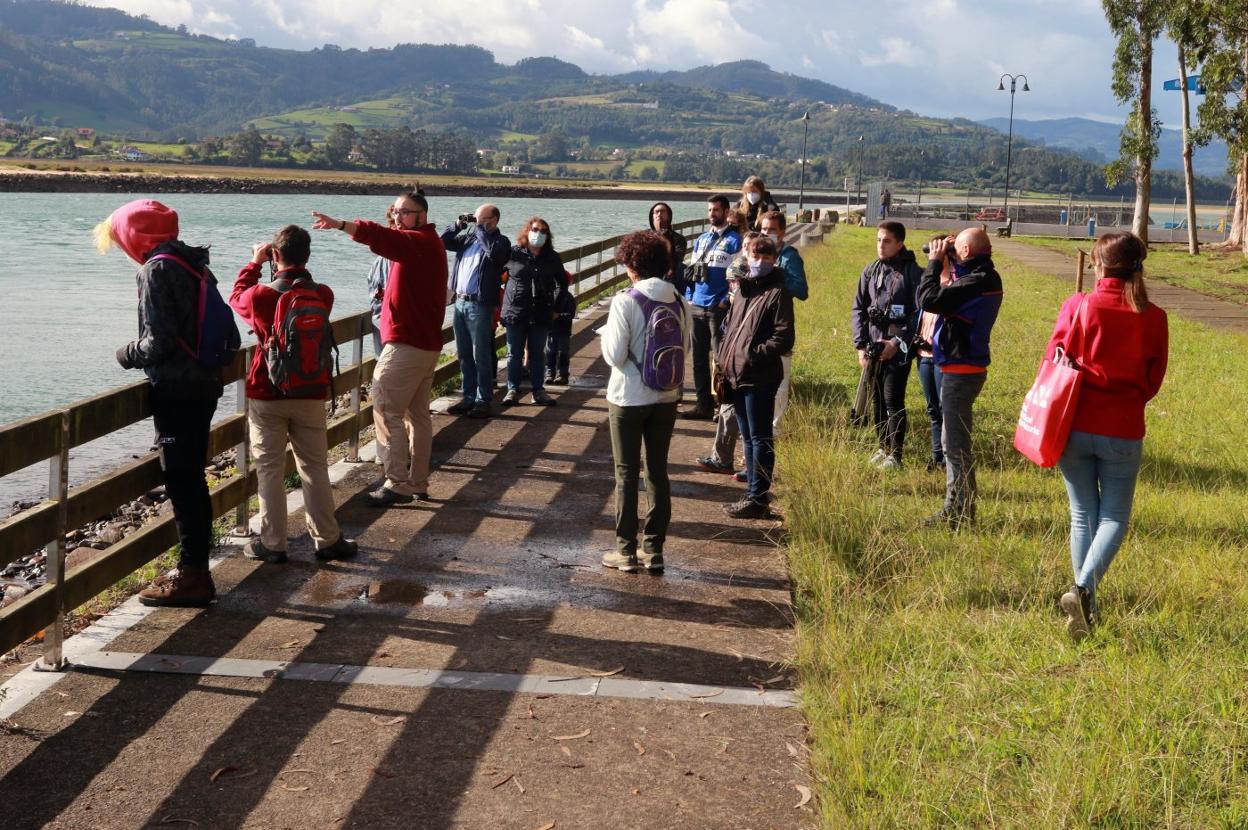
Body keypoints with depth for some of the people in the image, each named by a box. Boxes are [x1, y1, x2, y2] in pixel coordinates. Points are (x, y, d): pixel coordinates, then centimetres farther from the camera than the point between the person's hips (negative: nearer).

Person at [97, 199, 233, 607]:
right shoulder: (194, 264, 13)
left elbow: (160, 340, -20)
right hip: (204, 385, 9)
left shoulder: (156, 270, -14)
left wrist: (128, 355, -1)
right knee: (193, 480, 15)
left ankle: (192, 576, 2)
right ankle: (195, 568, 23)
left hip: (175, 390, -9)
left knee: (181, 482, -3)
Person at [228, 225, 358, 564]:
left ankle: (273, 544, 10)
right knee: (315, 468, 11)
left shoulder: (261, 296, -13)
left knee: (269, 469, 6)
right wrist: (292, 268, 15)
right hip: (311, 395, 2)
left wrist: (255, 263, 19)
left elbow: (237, 298, 10)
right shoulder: (323, 295, -6)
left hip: (267, 395, -2)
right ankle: (328, 540, 15)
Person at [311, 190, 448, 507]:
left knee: (387, 412, -7)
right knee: (418, 414, 14)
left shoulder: (419, 242, -15)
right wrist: (387, 294, 10)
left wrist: (339, 224, -46)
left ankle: (397, 484, -7)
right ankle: (418, 483, 20)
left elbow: (380, 236, -34)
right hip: (427, 343, 11)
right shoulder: (428, 244, 17)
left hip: (406, 345, -11)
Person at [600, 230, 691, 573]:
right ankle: (654, 549, 18)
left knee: (627, 473, 7)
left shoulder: (625, 302, -16)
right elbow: (685, 348, 6)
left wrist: (606, 334, 2)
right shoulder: (678, 303, -2)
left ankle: (626, 550, 12)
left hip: (629, 398, -4)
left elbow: (614, 355, -16)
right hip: (666, 397, 4)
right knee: (658, 471, 13)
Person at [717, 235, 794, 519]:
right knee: (748, 437, 15)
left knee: (760, 439, -2)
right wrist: (722, 357, 11)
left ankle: (758, 498, 3)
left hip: (760, 378, -8)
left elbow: (783, 338, -15)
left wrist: (754, 354, -21)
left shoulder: (778, 293, -9)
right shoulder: (743, 288, 15)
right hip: (736, 375, 8)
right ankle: (753, 494, 24)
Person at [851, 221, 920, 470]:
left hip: (899, 348, -5)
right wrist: (860, 344, 1)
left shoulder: (912, 272, -6)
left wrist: (898, 342, -13)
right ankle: (883, 447, 25)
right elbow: (859, 309, 9)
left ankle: (895, 454, 3)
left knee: (893, 400, -6)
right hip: (873, 346, 5)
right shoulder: (870, 271, 7)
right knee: (877, 399, 11)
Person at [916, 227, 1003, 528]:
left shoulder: (977, 282, -21)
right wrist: (943, 264, 6)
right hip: (962, 368, 10)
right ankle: (957, 507, 27)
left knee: (955, 444, -3)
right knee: (953, 440, 18)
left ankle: (959, 512, 4)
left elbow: (929, 299, -23)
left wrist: (935, 261, -10)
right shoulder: (985, 277, 10)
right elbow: (949, 292, 17)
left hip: (961, 371, -10)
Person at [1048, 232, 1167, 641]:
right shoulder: (1153, 318, -3)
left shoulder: (1078, 306, -8)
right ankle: (1083, 587, -14)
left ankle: (1086, 606, 15)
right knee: (1114, 516, 9)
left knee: (1083, 514, 13)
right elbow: (1153, 381, 5)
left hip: (1075, 426, 0)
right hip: (1123, 432, 0)